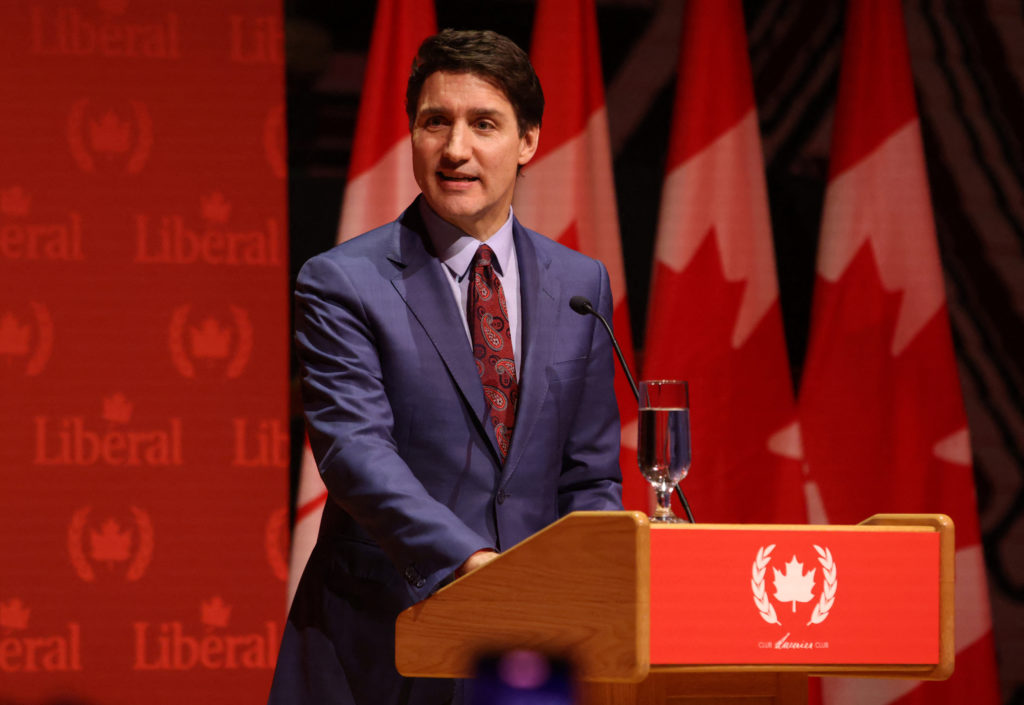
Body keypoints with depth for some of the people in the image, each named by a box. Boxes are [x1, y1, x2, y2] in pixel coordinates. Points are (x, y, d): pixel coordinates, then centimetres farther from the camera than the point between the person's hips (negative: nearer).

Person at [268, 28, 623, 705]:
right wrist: (468, 561, -32)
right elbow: (355, 450, -18)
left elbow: (590, 473, 11)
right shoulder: (342, 283, -5)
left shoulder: (581, 285, 9)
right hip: (379, 646, -3)